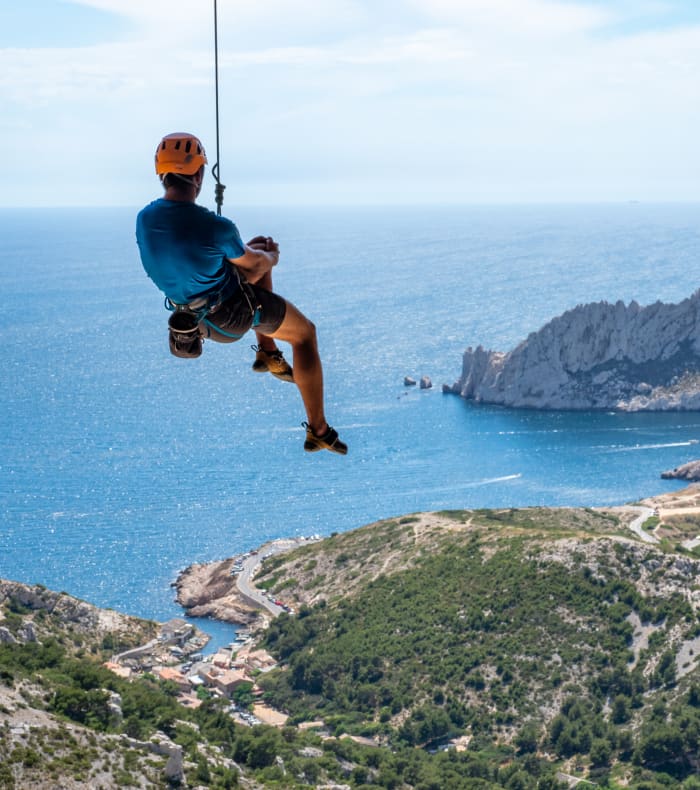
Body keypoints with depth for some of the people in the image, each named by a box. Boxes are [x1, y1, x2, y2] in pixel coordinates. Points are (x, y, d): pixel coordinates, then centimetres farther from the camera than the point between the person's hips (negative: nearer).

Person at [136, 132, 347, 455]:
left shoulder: (144, 219, -14)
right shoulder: (216, 227, -33)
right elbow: (253, 265, -13)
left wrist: (245, 249, 12)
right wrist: (271, 257, 12)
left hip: (192, 312, 7)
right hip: (234, 311, -7)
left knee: (257, 252, 32)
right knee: (305, 334, 19)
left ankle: (268, 353, 35)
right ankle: (319, 431, 23)